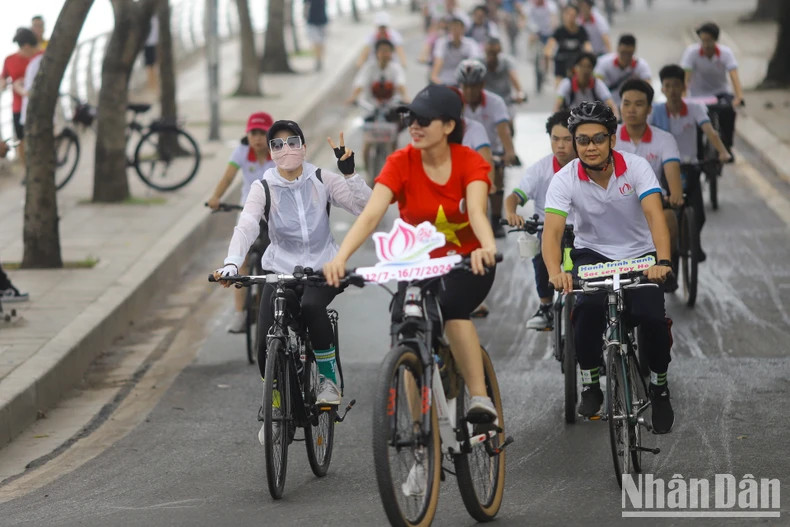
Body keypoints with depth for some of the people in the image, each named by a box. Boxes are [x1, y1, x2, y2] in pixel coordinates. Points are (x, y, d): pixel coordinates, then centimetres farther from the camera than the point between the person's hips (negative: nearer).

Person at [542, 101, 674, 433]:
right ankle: (590, 384, -8)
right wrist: (555, 273, -47)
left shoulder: (637, 168, -16)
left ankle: (660, 386, 5)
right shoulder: (564, 179, -16)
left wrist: (662, 262, -46)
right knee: (588, 307, -31)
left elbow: (655, 215, -28)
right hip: (592, 253, 0)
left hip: (639, 255, 0)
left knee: (653, 318, -24)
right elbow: (552, 231, -26)